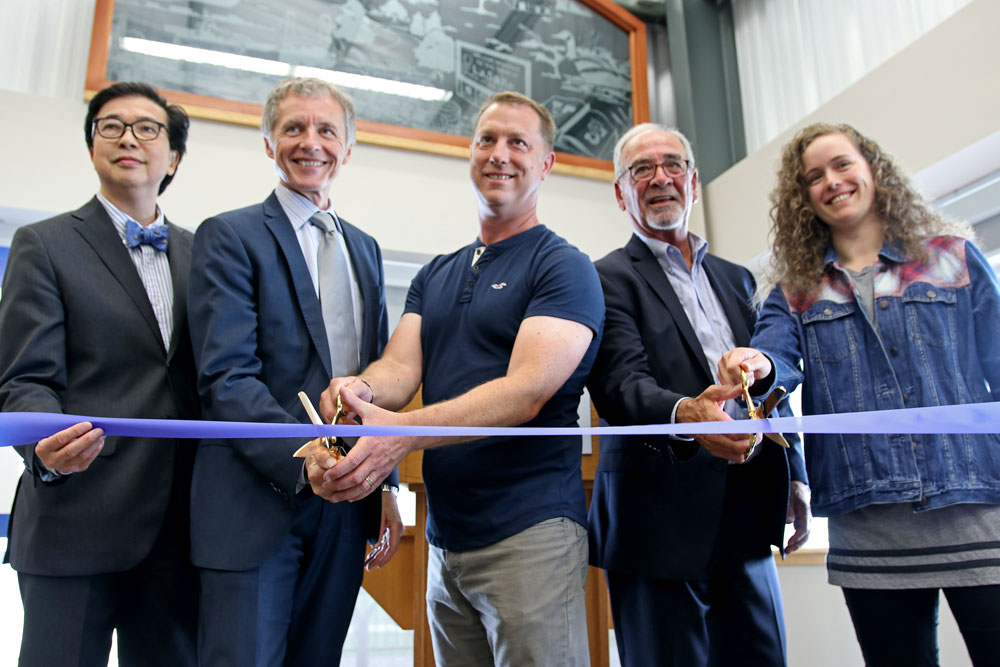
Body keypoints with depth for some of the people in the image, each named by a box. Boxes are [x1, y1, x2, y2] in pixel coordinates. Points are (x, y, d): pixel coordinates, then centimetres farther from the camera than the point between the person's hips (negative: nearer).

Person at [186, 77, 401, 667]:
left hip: (345, 504, 6)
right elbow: (227, 378, -13)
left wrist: (385, 487, 12)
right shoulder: (230, 236, -3)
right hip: (257, 503, -5)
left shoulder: (365, 249, 16)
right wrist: (305, 462, -26)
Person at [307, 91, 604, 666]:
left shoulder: (565, 267, -6)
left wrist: (401, 435, -31)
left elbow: (527, 391, -19)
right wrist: (361, 391, -24)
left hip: (530, 533, -6)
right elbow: (401, 366, 1)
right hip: (444, 539, 6)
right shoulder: (435, 276, 15)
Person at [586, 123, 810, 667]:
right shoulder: (609, 278, -3)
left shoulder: (736, 279, 18)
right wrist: (684, 414, -36)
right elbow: (619, 383, -17)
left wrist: (795, 476, 15)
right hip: (663, 521, -5)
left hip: (748, 514, 6)